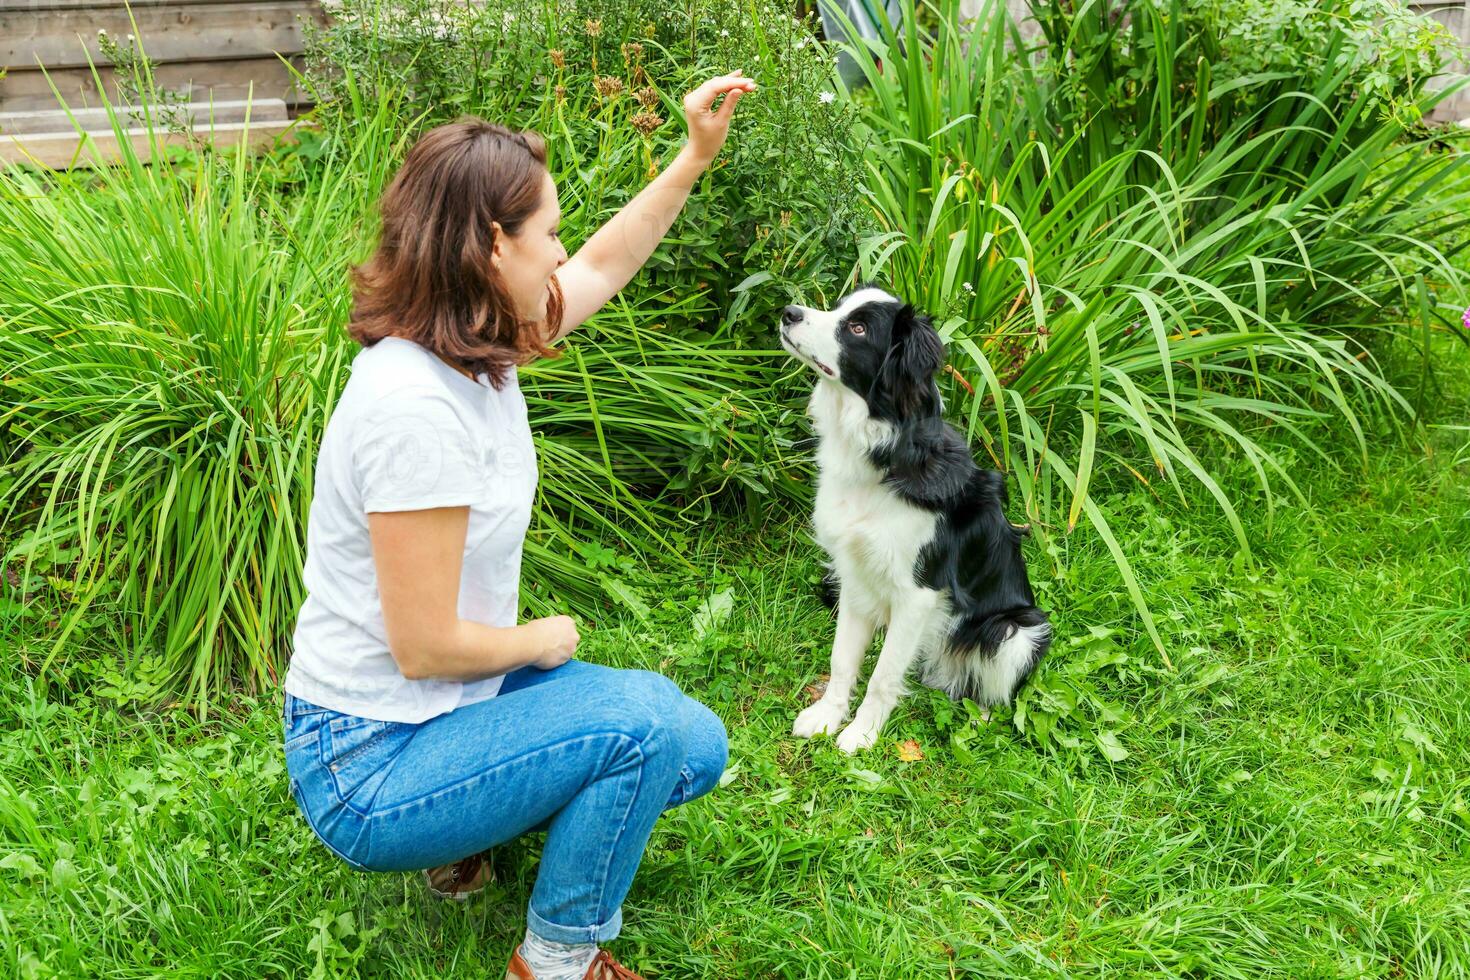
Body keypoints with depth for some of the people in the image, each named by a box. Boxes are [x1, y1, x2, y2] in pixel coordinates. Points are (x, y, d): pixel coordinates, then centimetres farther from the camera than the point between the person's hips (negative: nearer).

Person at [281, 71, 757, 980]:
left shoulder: (478, 348, -2)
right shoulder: (416, 408, -30)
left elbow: (601, 270, 17)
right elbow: (426, 646, -26)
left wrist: (696, 156, 13)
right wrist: (545, 639, -8)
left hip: (452, 700, 9)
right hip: (369, 765, -9)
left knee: (695, 752, 7)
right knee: (645, 722, -22)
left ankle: (472, 828, 18)